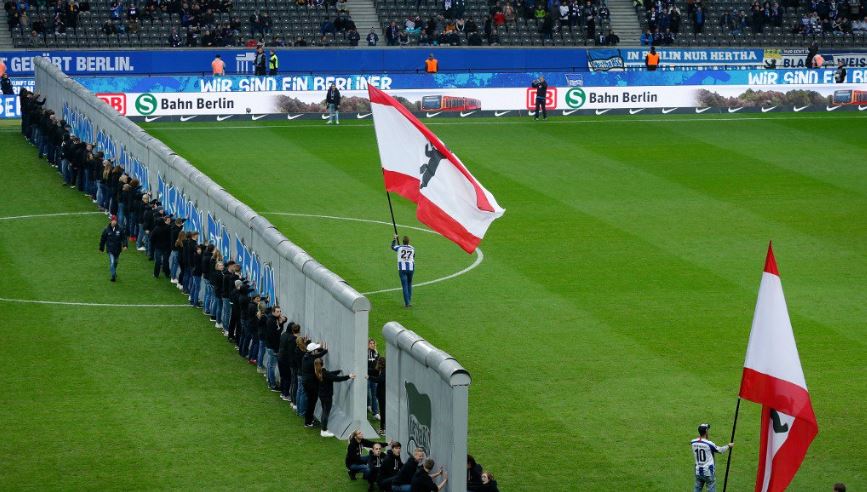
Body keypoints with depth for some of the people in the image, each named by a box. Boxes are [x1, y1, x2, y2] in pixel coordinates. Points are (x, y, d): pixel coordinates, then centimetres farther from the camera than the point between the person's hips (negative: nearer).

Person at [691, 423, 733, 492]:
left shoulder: (693, 443, -3)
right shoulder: (709, 444, -17)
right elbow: (720, 450, -2)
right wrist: (728, 446, 17)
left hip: (698, 472, 5)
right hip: (708, 472, -5)